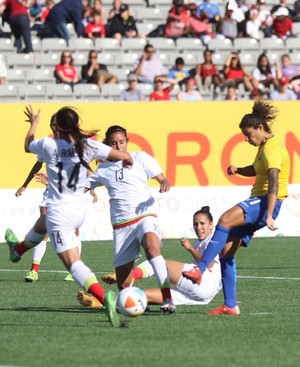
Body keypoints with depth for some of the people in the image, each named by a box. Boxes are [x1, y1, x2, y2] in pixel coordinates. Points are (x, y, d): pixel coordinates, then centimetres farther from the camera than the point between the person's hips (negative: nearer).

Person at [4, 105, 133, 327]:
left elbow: (27, 146, 13)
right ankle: (18, 249, 67)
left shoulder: (48, 145, -11)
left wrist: (33, 123, 31)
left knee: (73, 264, -12)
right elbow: (123, 156, -11)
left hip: (59, 211, -6)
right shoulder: (88, 146, -8)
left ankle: (104, 297, -32)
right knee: (42, 225, 38)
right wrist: (128, 160, 15)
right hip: (80, 209, 6)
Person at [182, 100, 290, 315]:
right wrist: (237, 170, 11)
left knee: (225, 220, -34)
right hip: (257, 201, 11)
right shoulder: (265, 146, 17)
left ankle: (199, 270, -41)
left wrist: (269, 216, -34)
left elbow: (273, 183, -24)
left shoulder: (272, 148, -14)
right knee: (226, 251, 3)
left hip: (267, 202, -11)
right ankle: (230, 306, 5)